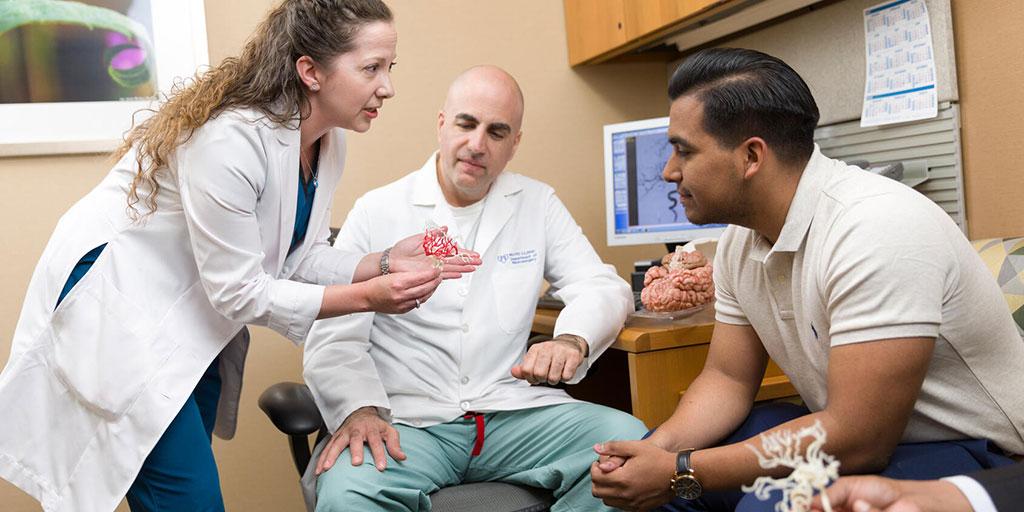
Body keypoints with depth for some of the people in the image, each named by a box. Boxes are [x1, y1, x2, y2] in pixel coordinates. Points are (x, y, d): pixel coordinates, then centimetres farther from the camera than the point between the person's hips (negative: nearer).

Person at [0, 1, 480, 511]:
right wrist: (366, 297, -27)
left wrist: (385, 264, -14)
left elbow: (299, 260, 1)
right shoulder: (230, 139, -29)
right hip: (115, 310, -8)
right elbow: (240, 292, -24)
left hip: (192, 319, 8)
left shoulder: (328, 142, -3)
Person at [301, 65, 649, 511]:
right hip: (407, 422, -2)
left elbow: (603, 286, 5)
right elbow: (334, 337, 0)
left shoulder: (538, 204, 12)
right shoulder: (377, 212, 3)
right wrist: (359, 409, -21)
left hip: (514, 413, 3)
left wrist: (572, 341, -19)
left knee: (633, 441, -22)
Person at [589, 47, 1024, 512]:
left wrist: (680, 471, -22)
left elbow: (858, 440, -27)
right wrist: (662, 448, -14)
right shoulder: (740, 240, -1)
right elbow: (728, 378, 5)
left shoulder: (875, 229, -27)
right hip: (849, 429, 7)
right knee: (637, 473, 0)